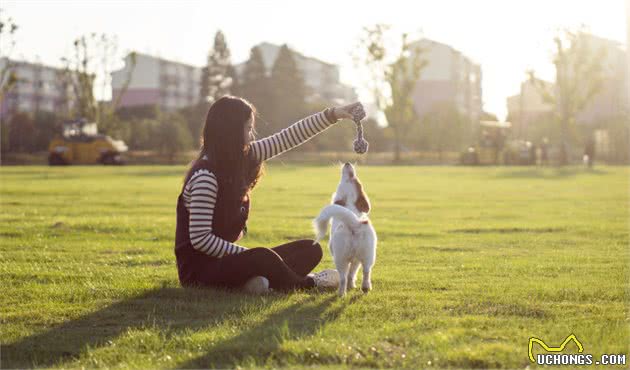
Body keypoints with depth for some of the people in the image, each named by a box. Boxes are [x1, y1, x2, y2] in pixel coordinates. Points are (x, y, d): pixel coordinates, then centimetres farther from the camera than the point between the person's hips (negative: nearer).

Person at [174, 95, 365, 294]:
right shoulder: (205, 176, -22)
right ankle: (305, 284, -8)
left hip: (225, 257, 10)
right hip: (200, 268, -10)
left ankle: (256, 280, -23)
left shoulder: (242, 158, 3)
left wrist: (332, 114, 2)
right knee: (262, 257, -37)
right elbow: (200, 239, -24)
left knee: (311, 249, 2)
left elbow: (287, 137, 7)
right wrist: (247, 254, -17)